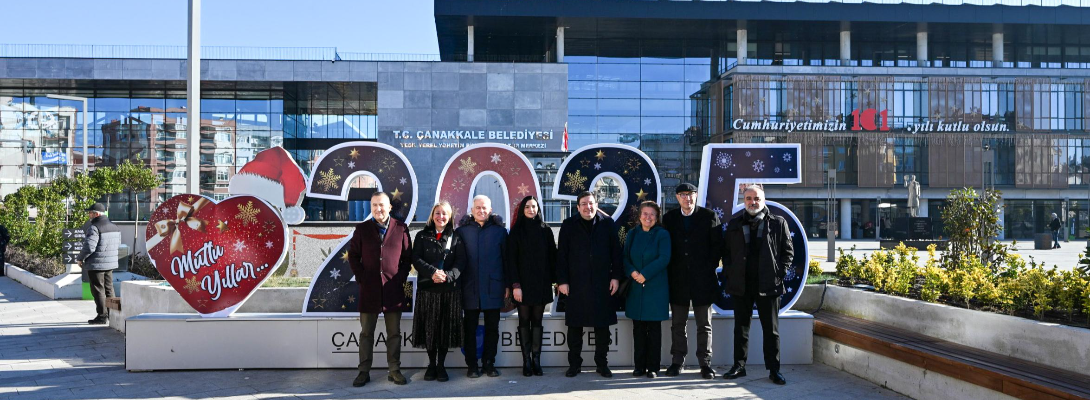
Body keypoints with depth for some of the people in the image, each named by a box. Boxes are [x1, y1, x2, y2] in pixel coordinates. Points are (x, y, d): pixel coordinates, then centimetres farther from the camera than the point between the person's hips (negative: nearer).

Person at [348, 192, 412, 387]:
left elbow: (407, 256, 6)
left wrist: (402, 278, -4)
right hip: (369, 288, 0)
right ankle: (364, 372, 12)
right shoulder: (362, 229, 4)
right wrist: (361, 276, -2)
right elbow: (353, 255, 7)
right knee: (366, 333, 6)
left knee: (394, 333, 6)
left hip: (393, 288, 0)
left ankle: (394, 371, 14)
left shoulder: (401, 228, 4)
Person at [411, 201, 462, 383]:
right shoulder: (422, 236, 8)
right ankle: (431, 364, 15)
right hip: (427, 288, 0)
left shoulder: (455, 238, 8)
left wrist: (447, 275, -17)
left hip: (450, 289, 0)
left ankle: (441, 365, 12)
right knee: (429, 327, 2)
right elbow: (416, 259, -3)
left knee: (446, 327, 1)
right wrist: (432, 272, -18)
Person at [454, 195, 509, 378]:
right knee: (470, 328, 5)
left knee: (492, 327, 6)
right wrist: (455, 282, -6)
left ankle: (489, 363, 16)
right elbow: (458, 259, 2)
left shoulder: (500, 231, 5)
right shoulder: (462, 231, 4)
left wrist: (507, 285, 2)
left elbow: (507, 259, 6)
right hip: (470, 288, 0)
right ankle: (472, 365, 13)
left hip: (493, 289, 0)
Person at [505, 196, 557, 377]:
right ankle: (527, 361, 4)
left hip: (541, 284, 2)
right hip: (523, 284, -2)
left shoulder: (545, 230, 7)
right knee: (524, 321, 1)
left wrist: (554, 280, 0)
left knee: (537, 321, 4)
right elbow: (511, 259, -3)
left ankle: (536, 360, 6)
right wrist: (515, 285, -10)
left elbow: (552, 257, 7)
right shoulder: (516, 231, 1)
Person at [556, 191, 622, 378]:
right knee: (574, 326, 4)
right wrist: (562, 280, -3)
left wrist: (616, 276, 0)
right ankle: (574, 364, 14)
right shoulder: (569, 226, 5)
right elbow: (561, 255, 3)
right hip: (576, 284, 0)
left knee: (602, 325, 5)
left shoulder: (608, 224, 6)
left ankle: (602, 364, 16)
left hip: (602, 284, 0)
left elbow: (616, 252, 6)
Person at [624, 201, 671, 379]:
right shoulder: (632, 234, 11)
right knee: (638, 328, 5)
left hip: (655, 288, -3)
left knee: (654, 328, 0)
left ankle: (653, 367, 7)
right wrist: (632, 272, -12)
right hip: (635, 288, 3)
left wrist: (645, 274, -16)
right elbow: (625, 257, 8)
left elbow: (664, 258, -11)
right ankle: (639, 366, 12)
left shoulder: (662, 234, -1)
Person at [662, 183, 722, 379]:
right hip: (678, 280, 2)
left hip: (702, 279, -2)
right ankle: (678, 361, 15)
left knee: (704, 324, 4)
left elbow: (716, 246, 0)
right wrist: (670, 272, -1)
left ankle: (705, 363, 10)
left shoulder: (710, 217, 1)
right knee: (678, 324, 7)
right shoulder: (669, 218, 7)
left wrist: (709, 270, -7)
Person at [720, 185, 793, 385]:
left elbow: (788, 251, 4)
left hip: (768, 286, -2)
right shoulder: (734, 225, 9)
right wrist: (729, 272, 1)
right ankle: (739, 365, 18)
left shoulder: (778, 223, 3)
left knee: (771, 329, 4)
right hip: (741, 285, 2)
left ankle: (774, 369, 11)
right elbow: (726, 251, 12)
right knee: (741, 327, 9)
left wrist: (779, 273, -5)